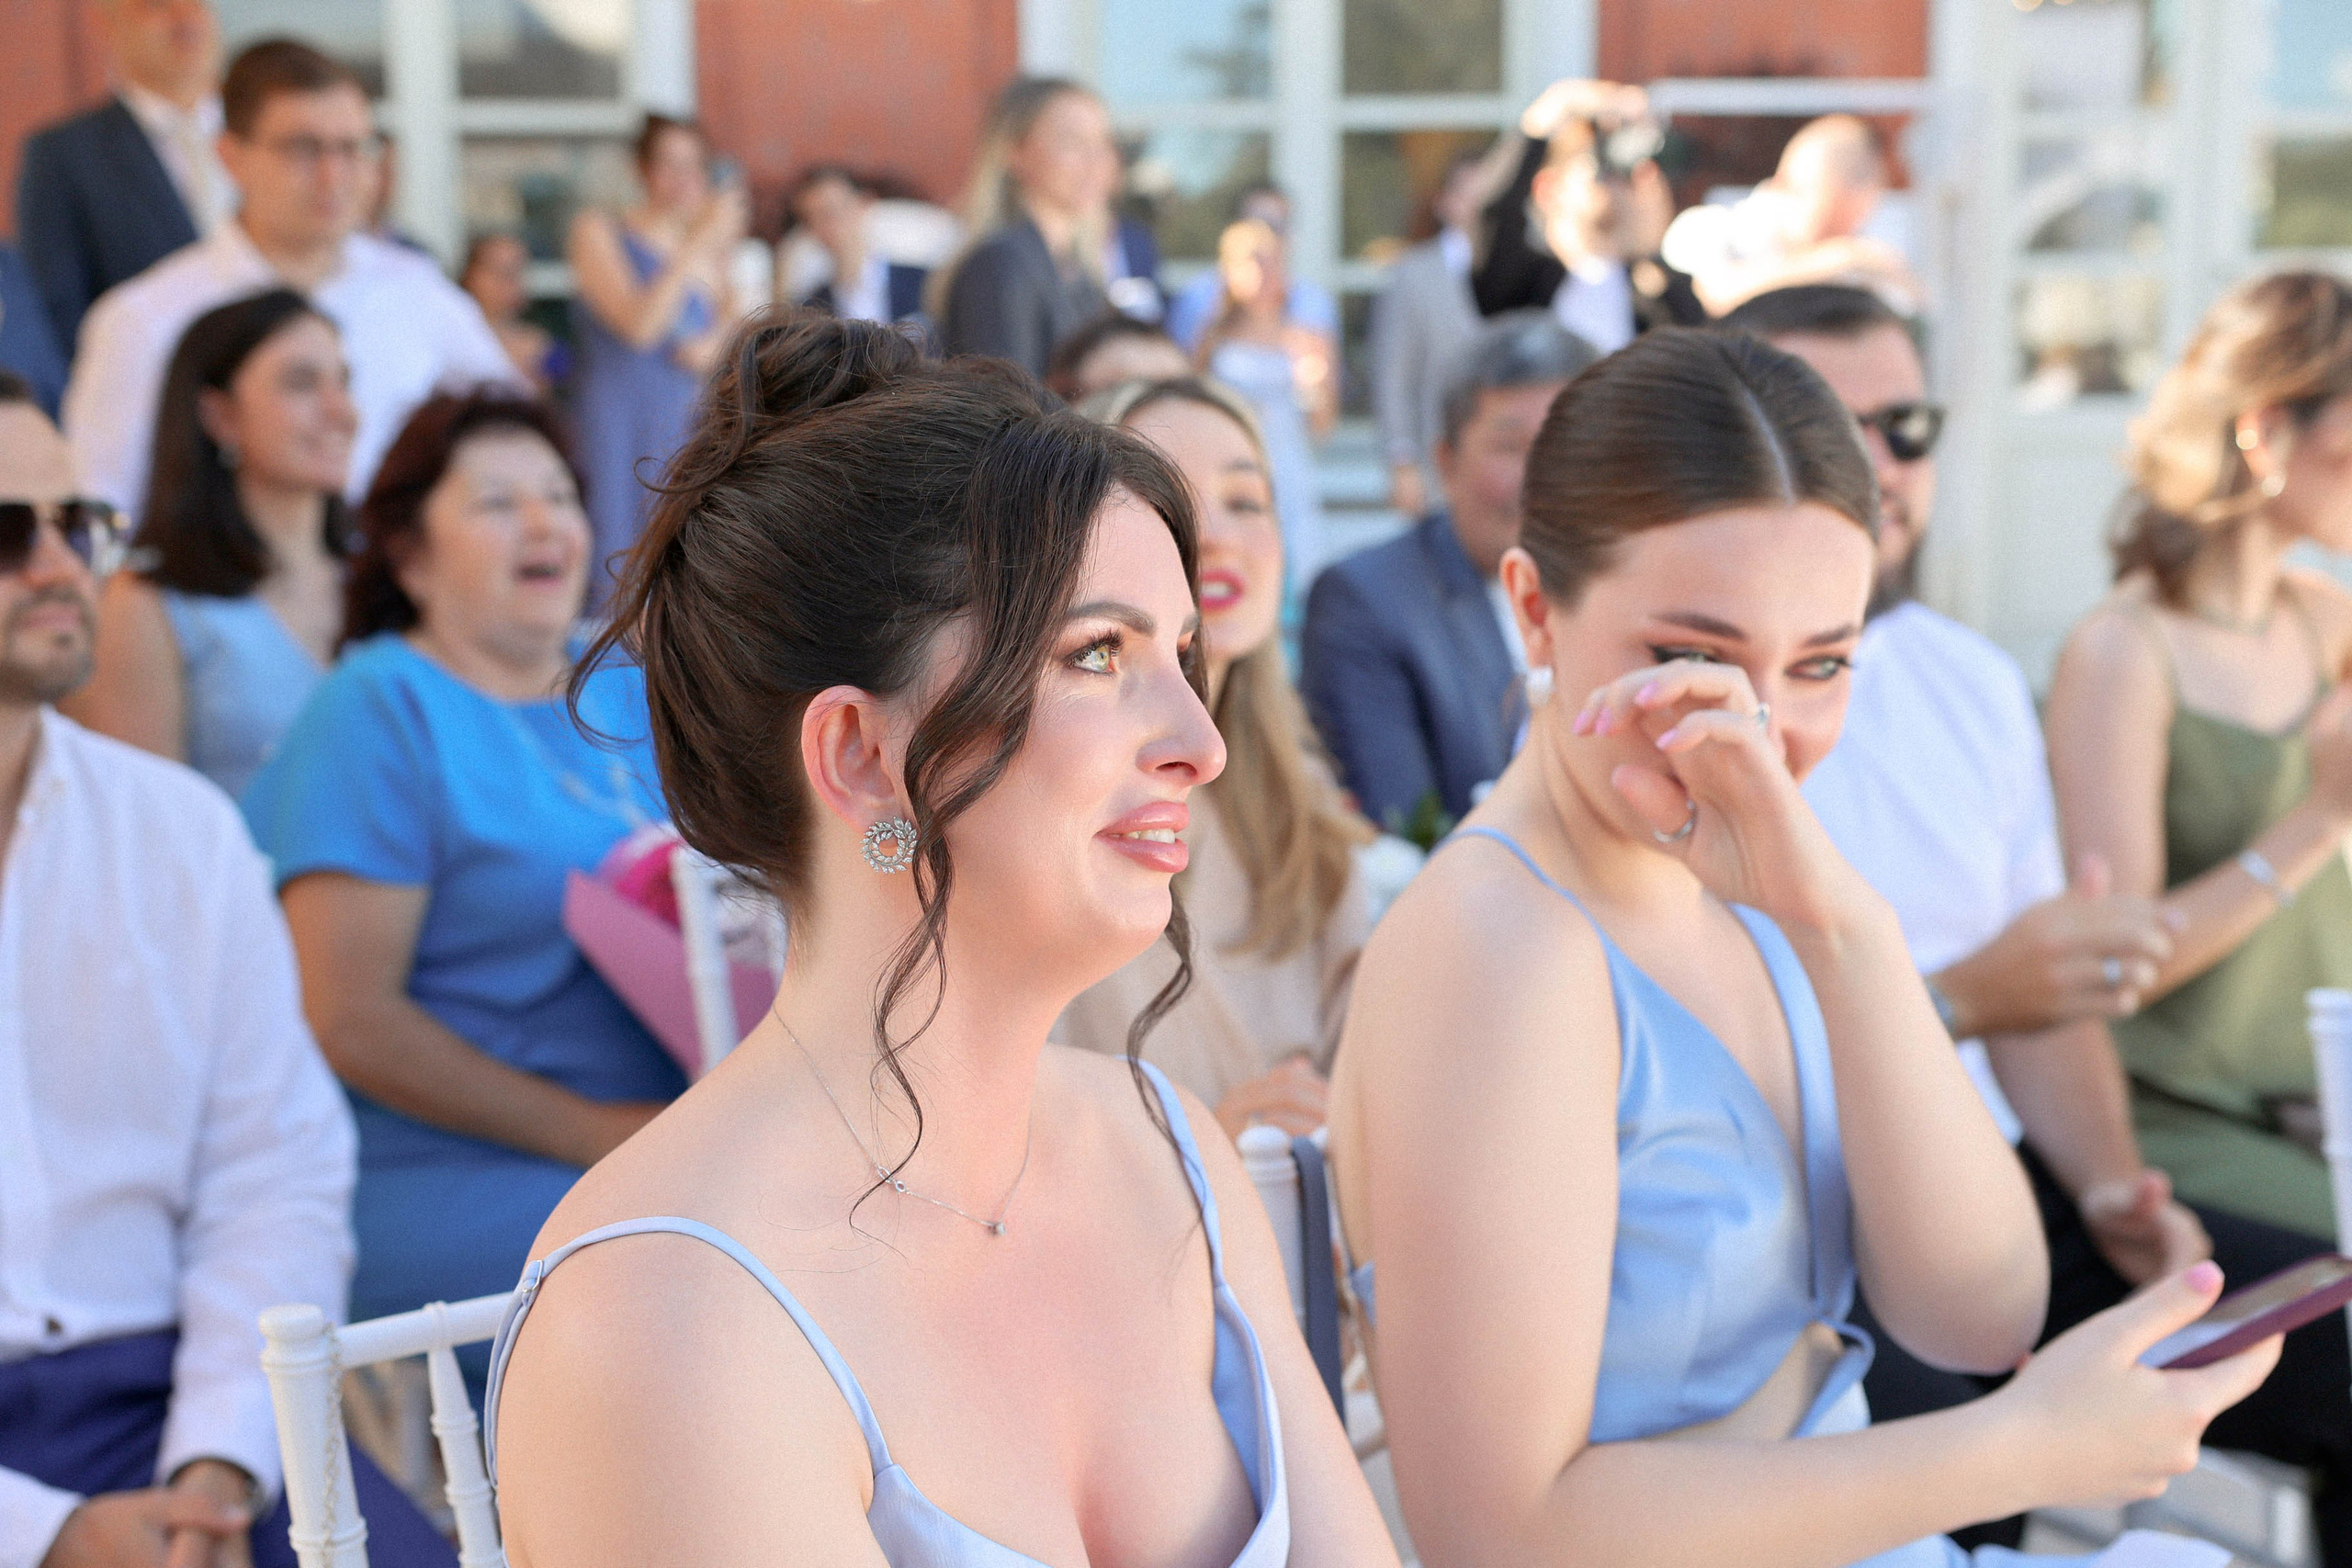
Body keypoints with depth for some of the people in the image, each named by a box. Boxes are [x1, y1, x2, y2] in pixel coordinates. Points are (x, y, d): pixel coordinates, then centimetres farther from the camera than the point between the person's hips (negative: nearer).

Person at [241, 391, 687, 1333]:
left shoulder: (624, 691, 18)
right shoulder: (380, 708, -3)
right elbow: (348, 1020, -10)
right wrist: (590, 1133, -14)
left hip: (662, 1139, 7)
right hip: (441, 1177, -7)